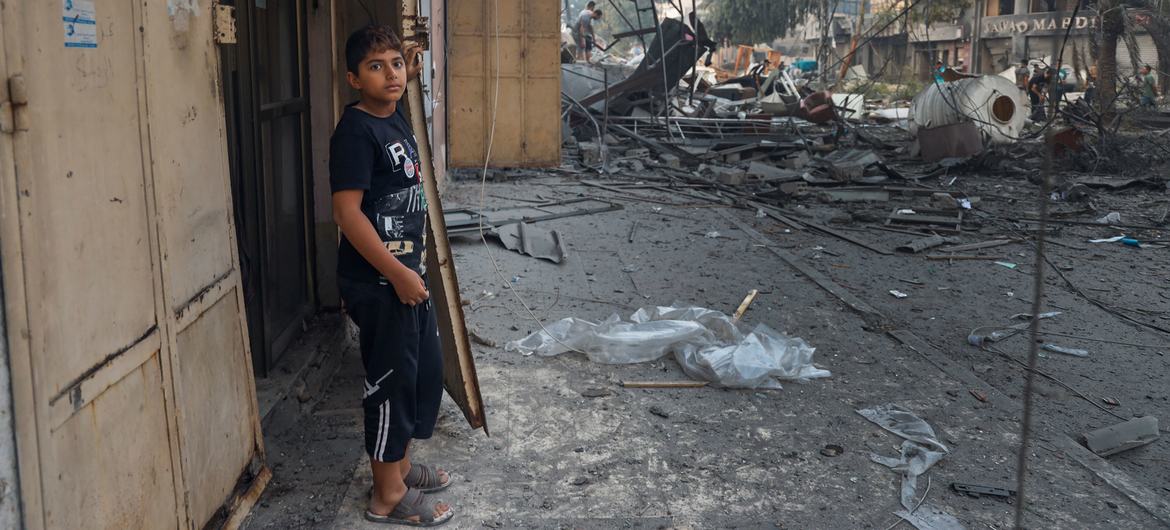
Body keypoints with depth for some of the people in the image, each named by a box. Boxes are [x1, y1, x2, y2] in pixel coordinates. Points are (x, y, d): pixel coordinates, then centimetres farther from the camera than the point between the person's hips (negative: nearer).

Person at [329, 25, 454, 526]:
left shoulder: (395, 117, 7)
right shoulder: (355, 131, -19)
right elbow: (347, 212, -24)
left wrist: (409, 74, 21)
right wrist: (397, 274, -23)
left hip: (407, 272, 9)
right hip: (377, 283, -9)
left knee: (426, 370, 18)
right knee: (391, 380, 1)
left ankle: (401, 463, 35)